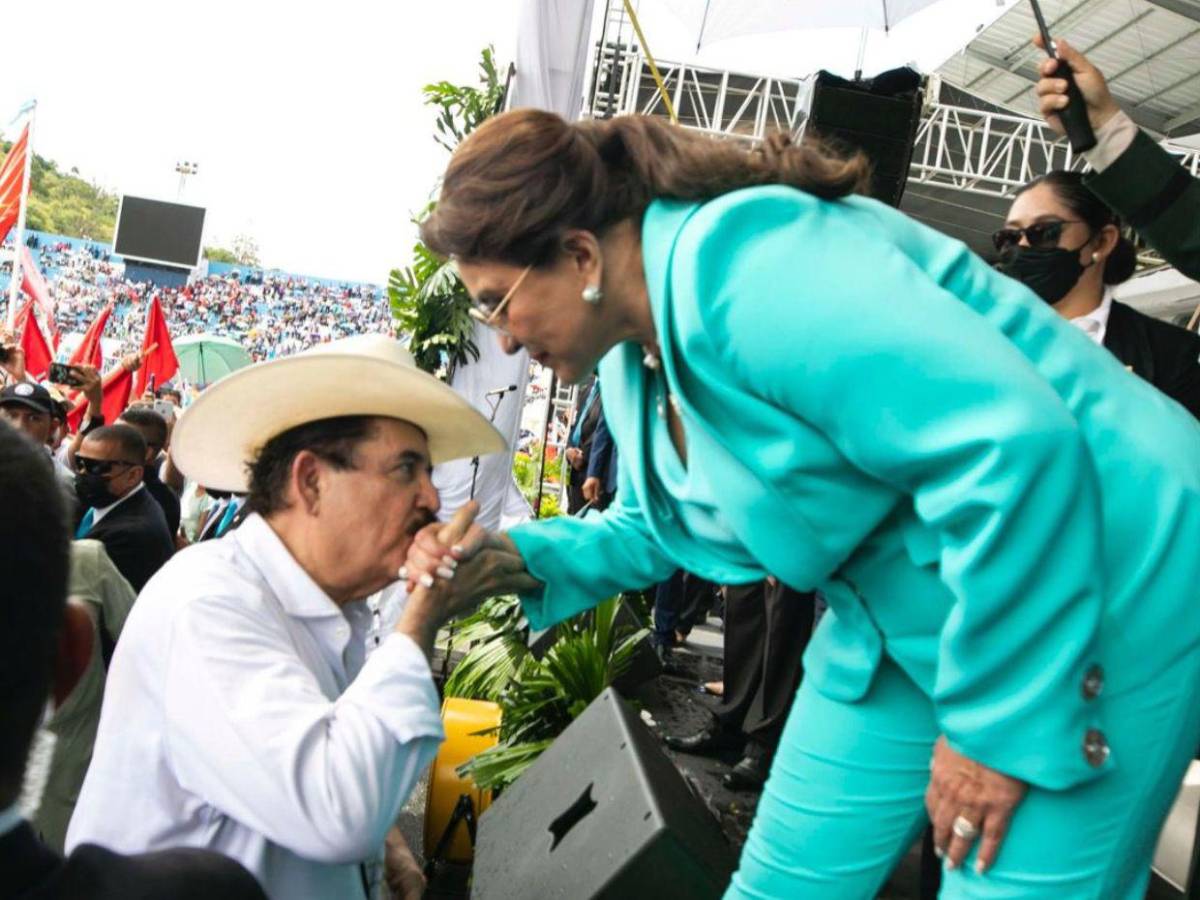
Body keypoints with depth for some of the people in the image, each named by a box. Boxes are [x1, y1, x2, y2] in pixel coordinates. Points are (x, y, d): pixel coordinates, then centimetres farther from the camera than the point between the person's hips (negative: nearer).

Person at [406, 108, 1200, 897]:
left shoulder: (736, 264, -28)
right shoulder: (632, 356, 4)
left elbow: (1014, 443, -32)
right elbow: (655, 529, 19)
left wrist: (1001, 723, -23)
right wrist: (525, 558, 1)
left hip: (1101, 597, -8)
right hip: (900, 623, 9)